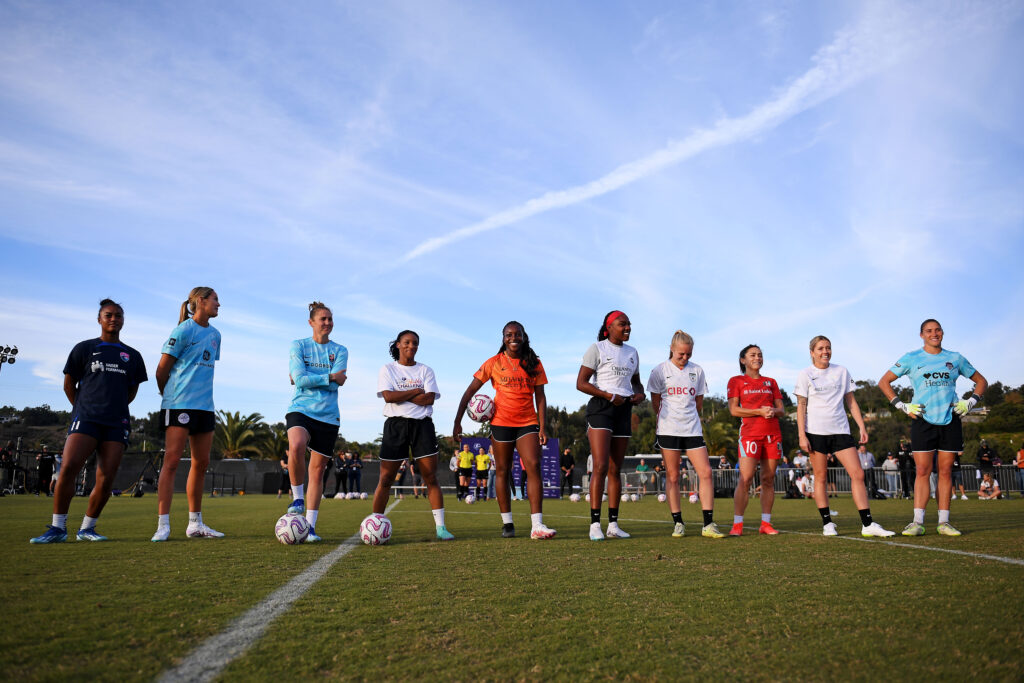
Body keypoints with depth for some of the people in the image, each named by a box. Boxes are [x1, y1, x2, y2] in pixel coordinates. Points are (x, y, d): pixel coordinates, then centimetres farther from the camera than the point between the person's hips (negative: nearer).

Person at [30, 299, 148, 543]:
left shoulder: (133, 356, 16)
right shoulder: (84, 348, 10)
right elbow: (69, 385, 14)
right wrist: (84, 409, 14)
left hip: (117, 423, 2)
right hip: (86, 419, -2)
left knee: (106, 479, -5)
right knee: (68, 468, -19)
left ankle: (87, 528, 10)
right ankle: (57, 528, -8)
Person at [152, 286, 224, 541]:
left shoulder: (214, 334, 16)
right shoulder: (184, 329, -6)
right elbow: (162, 369, -3)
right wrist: (169, 395, 9)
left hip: (204, 405, 7)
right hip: (179, 404, -7)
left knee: (201, 463, 8)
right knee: (172, 460, -9)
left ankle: (195, 524, 16)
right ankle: (163, 525, -6)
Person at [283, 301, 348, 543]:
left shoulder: (340, 351, 9)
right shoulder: (298, 346, 5)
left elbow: (337, 384, -5)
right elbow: (299, 379, -9)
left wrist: (309, 378, -7)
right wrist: (330, 377, -8)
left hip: (328, 415, 2)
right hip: (300, 409, -2)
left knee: (318, 470, 2)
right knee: (296, 446, -33)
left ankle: (310, 527, 9)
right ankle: (298, 499, -10)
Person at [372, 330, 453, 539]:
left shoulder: (425, 370, 11)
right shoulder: (387, 369, 6)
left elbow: (429, 399, -4)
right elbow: (388, 396, -9)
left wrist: (400, 395, -7)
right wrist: (416, 391, -5)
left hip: (422, 425, 1)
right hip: (395, 424, -1)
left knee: (431, 478, -3)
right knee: (386, 479, 0)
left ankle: (440, 527, 0)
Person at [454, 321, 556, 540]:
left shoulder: (534, 363, 4)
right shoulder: (494, 363, 0)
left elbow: (540, 396, 5)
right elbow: (470, 391, 1)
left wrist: (542, 427, -3)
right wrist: (458, 421, -5)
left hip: (528, 423, 0)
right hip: (501, 423, 0)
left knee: (533, 466, -14)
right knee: (502, 471, 5)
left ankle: (537, 525, -16)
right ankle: (507, 523, 17)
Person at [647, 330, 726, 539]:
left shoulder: (697, 371, 9)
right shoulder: (660, 370, 1)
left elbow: (699, 402, 17)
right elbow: (656, 402, 8)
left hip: (693, 429, 3)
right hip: (668, 430, -2)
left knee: (705, 472, -7)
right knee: (672, 477, 0)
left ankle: (708, 524, -2)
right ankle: (677, 524, 10)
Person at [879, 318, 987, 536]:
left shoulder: (955, 358, 11)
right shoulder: (911, 358, 4)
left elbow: (981, 381, 21)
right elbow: (884, 382, 7)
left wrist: (970, 402, 5)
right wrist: (902, 406, -2)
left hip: (950, 421, 2)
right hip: (923, 420, -2)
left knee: (946, 471, 3)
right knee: (922, 471, -6)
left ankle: (943, 522, 8)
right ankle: (918, 522, -6)